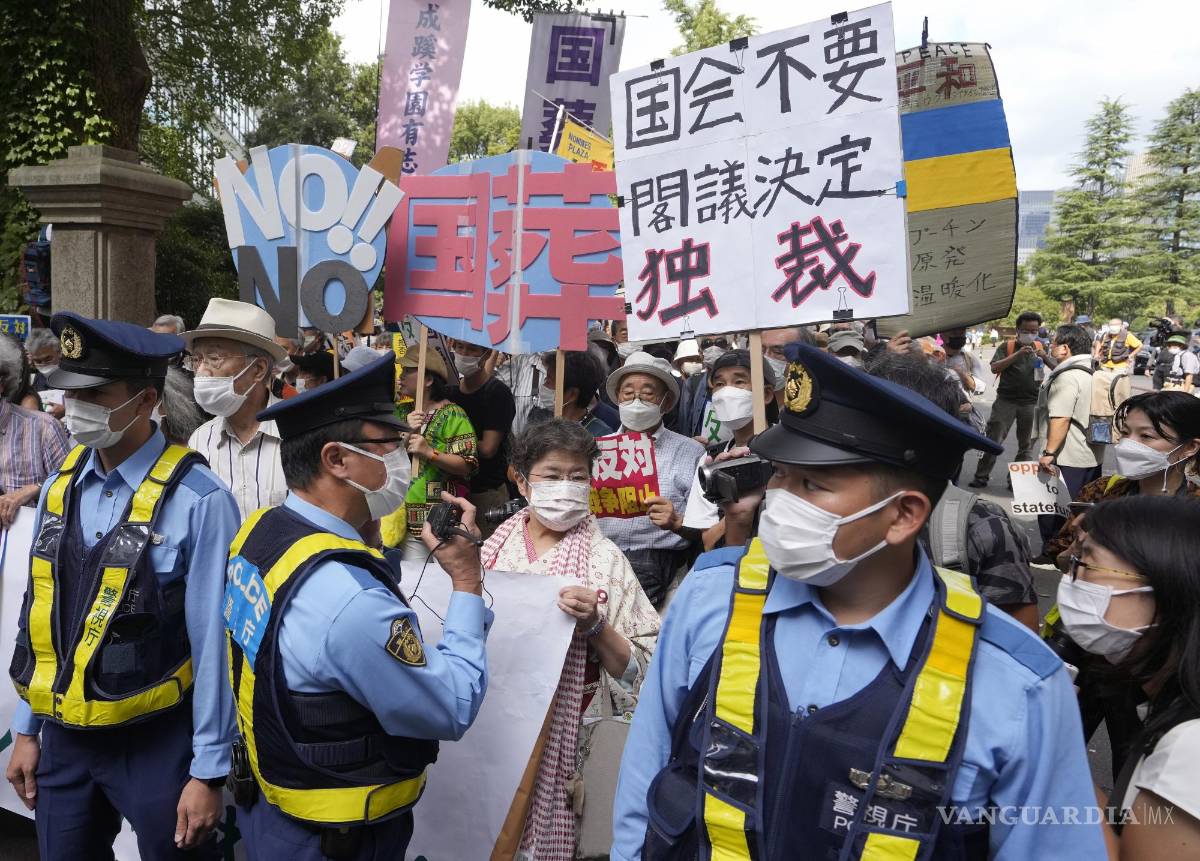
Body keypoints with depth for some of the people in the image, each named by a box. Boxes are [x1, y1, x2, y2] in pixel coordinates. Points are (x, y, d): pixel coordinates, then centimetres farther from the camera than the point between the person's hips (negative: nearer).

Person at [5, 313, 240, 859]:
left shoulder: (197, 501, -19)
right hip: (64, 737, 6)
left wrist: (209, 771, -11)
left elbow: (214, 644, -16)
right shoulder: (59, 488, 1)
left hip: (158, 741, -5)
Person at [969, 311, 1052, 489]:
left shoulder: (1040, 347, 11)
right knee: (992, 440, -3)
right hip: (1006, 400, -2)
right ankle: (981, 476, 5)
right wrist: (1018, 354, -20)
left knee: (1026, 444, 7)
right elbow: (994, 368, -11)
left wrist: (1045, 356, -14)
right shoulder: (1007, 346, 3)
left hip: (1032, 403, 2)